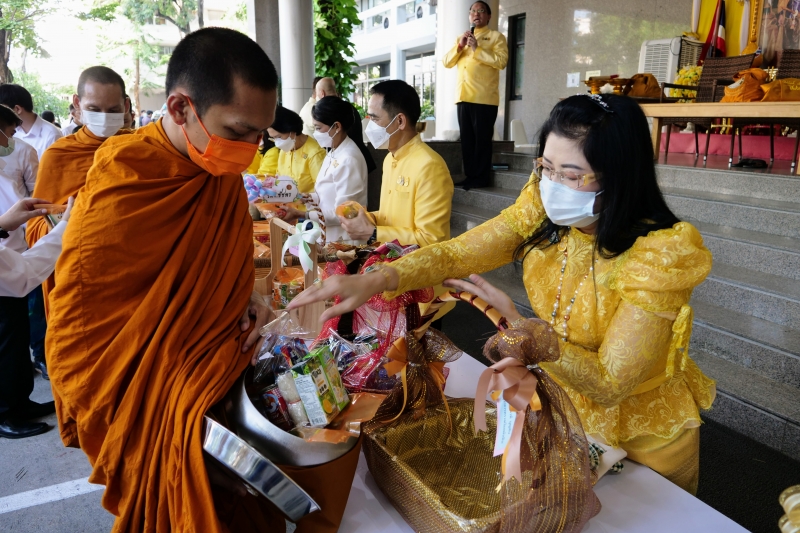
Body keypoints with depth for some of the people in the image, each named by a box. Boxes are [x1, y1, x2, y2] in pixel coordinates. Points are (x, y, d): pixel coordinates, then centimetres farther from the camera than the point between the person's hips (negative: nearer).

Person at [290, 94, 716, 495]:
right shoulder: (543, 211, -15)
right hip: (559, 405, 4)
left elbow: (608, 384, -28)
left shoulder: (659, 256, -30)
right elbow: (455, 253, -21)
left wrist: (514, 321, -31)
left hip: (641, 439, -4)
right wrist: (374, 281, -37)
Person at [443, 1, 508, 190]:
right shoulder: (461, 38, 24)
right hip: (463, 96, 6)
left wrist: (477, 49, -13)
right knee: (467, 139, 5)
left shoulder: (496, 37, 6)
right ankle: (470, 176, 11)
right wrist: (460, 46, -2)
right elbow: (447, 62, 14)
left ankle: (481, 178, -1)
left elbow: (501, 61, -10)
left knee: (482, 139, -5)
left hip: (484, 97, -5)